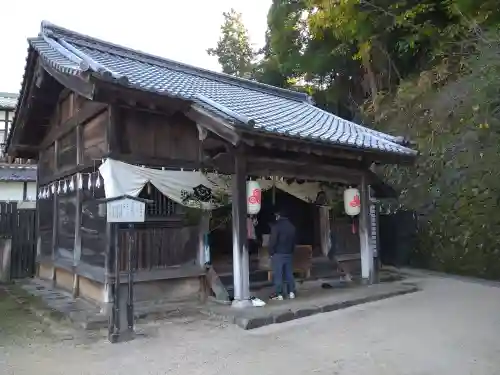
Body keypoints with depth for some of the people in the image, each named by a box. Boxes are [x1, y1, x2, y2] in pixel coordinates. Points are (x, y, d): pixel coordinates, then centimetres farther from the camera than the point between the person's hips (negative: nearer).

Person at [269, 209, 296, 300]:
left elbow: (273, 241, -13)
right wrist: (291, 251, 17)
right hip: (289, 253, 6)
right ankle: (291, 292, 12)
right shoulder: (292, 226, 12)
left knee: (278, 274, -2)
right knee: (289, 273, 12)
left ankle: (279, 294, -2)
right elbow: (294, 241, 15)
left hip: (278, 253, -6)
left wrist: (271, 252, -4)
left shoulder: (276, 226, -11)